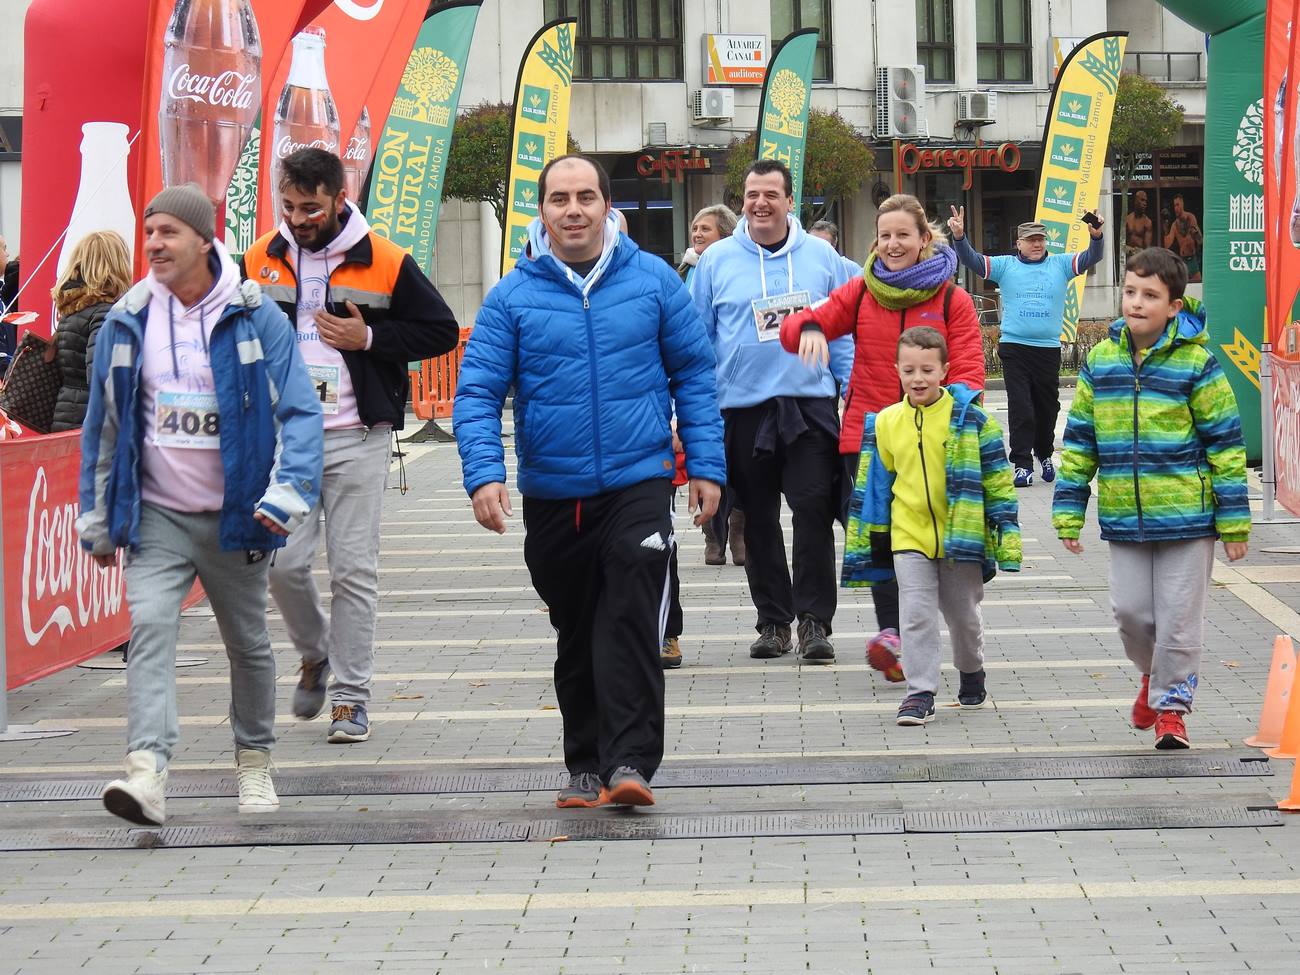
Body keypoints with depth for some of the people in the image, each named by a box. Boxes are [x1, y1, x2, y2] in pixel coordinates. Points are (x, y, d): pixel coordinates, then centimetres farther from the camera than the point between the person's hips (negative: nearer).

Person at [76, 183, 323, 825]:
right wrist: (96, 516, 11)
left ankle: (254, 761, 33)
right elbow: (102, 424, 10)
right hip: (155, 515, 1)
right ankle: (146, 772, -30)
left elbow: (300, 410, -7)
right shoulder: (126, 322, 2)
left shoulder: (255, 317, -6)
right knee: (150, 628, -19)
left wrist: (287, 492, -20)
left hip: (235, 515, -1)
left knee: (247, 643, 13)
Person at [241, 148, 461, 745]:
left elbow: (442, 332, 3)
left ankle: (351, 696, 8)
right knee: (284, 564, -3)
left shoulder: (386, 263, -3)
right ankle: (314, 654, 26)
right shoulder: (260, 261, 5)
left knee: (354, 570, -1)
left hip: (356, 439, -2)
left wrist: (369, 338, -11)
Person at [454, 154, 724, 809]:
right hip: (551, 497, 2)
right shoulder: (512, 297, -1)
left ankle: (630, 761, -16)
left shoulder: (653, 281, 1)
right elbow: (477, 393, -4)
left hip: (638, 485, -2)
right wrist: (483, 473, -18)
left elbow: (694, 374, 7)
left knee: (631, 619, -15)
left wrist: (706, 465, 3)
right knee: (575, 633, 13)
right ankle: (585, 764, 24)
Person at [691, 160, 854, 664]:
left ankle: (814, 621, -2)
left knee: (814, 511, -8)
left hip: (811, 405, -1)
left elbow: (842, 330, 12)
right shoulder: (715, 261, 4)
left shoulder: (821, 257, 6)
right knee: (759, 521, 7)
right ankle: (773, 619, 17)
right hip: (742, 409, 1)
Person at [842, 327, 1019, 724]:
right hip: (908, 538, 1)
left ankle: (972, 673, 36)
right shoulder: (886, 423, 1)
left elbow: (997, 479, -2)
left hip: (960, 538, -1)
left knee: (963, 614, 13)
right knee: (916, 614, -7)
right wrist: (867, 539, 13)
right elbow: (876, 483, 11)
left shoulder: (970, 420, -7)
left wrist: (1007, 535, -4)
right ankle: (920, 692, -3)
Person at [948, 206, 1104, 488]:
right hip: (1014, 348, -2)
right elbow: (973, 261, -3)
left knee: (1048, 407, 11)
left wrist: (1096, 237, -23)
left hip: (1049, 348, 2)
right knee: (1020, 408, -7)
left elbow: (1090, 258, -2)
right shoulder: (1005, 265, 5)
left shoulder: (1060, 264, 8)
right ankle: (1022, 464, -5)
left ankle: (1045, 456, 30)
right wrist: (959, 237, -21)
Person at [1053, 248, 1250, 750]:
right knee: (1131, 611, 9)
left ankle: (1170, 702, 17)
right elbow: (1078, 441, 10)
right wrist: (1068, 513, 6)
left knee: (1178, 618, 1)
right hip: (1123, 519, 4)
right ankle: (1153, 674, 37)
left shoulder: (1196, 364, -8)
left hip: (1186, 517, -4)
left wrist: (1233, 520, -6)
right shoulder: (1100, 362, 4)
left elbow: (1225, 444, -4)